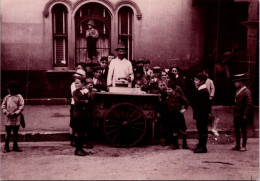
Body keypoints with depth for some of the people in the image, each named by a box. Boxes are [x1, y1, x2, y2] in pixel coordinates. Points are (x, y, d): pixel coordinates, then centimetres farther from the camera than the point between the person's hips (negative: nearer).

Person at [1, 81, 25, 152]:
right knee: (7, 133, 3)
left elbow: (21, 106, -6)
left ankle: (15, 146, 18)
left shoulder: (19, 97, -1)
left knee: (16, 133, 7)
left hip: (16, 118, -1)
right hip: (8, 118, 2)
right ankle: (6, 147, 9)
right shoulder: (7, 97, 8)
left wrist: (15, 113, -15)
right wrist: (6, 112, -8)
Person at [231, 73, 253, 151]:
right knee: (237, 130, 11)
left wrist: (245, 115, -18)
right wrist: (235, 114, 12)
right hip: (236, 115, 8)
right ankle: (237, 145, 20)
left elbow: (249, 104, -15)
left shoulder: (246, 91, -12)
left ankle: (244, 146, 11)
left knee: (243, 130, 3)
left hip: (242, 115, -8)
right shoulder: (238, 91, 13)